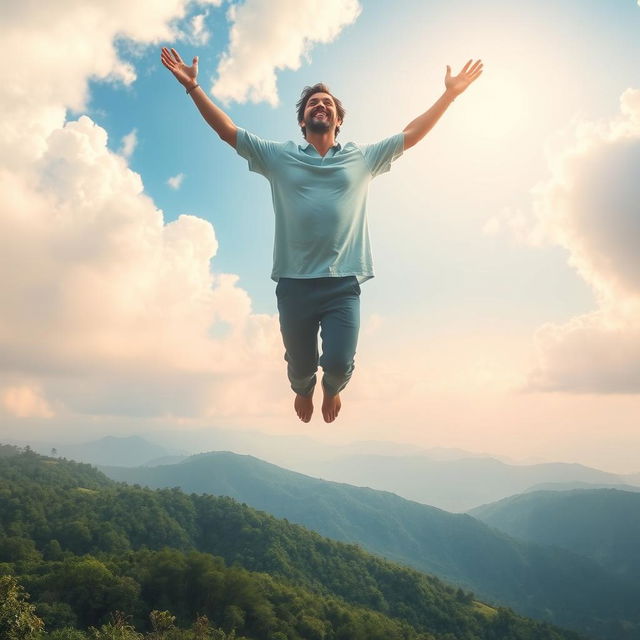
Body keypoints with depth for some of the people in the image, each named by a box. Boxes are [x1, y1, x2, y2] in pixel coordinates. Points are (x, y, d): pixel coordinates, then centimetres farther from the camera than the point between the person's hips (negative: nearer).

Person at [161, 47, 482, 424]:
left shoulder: (362, 158, 11)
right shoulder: (279, 156, 9)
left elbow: (412, 135, 12)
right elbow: (227, 130, 8)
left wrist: (450, 94, 8)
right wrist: (193, 86, 2)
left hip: (343, 284, 0)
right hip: (294, 283, 1)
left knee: (339, 364, -6)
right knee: (300, 363, 14)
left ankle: (332, 390, 33)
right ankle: (303, 391, 52)